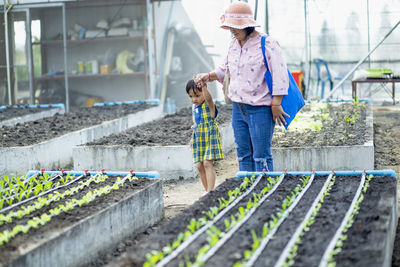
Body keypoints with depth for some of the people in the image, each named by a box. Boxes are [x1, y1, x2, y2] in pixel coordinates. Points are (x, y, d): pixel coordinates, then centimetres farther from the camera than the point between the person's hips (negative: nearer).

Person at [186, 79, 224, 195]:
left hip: (210, 138, -7)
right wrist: (193, 138, 26)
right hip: (199, 140, 7)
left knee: (207, 163, -15)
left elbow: (208, 97, -36)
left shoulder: (208, 104, -11)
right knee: (200, 166, 5)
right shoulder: (194, 107, 12)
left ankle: (210, 190, -13)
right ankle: (207, 190, 15)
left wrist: (203, 86, -53)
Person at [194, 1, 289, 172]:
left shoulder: (267, 44, -12)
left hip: (260, 109, -7)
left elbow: (280, 75, -14)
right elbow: (226, 68, 27)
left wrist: (276, 104, -16)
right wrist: (208, 76, 11)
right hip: (238, 108, 7)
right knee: (243, 154, 11)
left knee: (261, 156, -5)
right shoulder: (234, 44, 10)